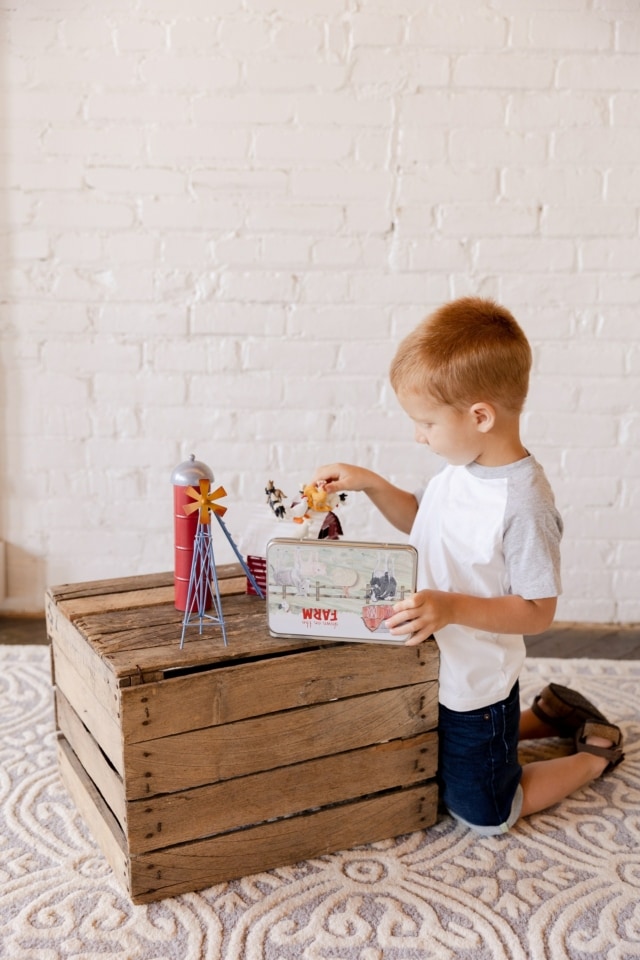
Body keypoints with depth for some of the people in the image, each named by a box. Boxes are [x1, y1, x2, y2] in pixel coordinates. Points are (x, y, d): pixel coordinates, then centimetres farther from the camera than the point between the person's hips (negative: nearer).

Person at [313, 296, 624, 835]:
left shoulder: (522, 502, -30)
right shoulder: (460, 471, -6)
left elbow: (537, 611, -26)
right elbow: (421, 519, 13)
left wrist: (453, 607, -35)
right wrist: (371, 485, -1)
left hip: (473, 688, -8)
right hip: (432, 673, 9)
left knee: (485, 817, 11)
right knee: (434, 772, 31)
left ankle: (596, 753, 27)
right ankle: (547, 716, 37)